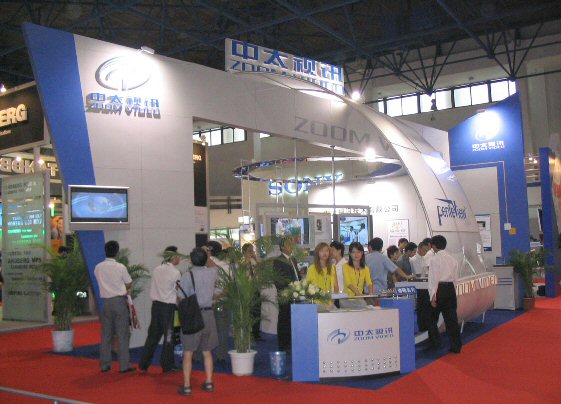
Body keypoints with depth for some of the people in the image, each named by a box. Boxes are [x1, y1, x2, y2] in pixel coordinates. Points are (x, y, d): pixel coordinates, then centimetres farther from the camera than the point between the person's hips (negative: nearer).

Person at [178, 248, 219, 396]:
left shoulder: (187, 275, -13)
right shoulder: (212, 273, 0)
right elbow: (214, 266, 26)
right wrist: (206, 255, 34)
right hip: (208, 313, 4)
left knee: (188, 352, 3)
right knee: (207, 351, 15)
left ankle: (186, 386, 5)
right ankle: (209, 383, 21)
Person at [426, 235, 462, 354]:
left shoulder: (435, 259, -10)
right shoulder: (452, 259, 9)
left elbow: (434, 279, -13)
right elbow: (456, 278, 11)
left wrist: (433, 297, -12)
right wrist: (452, 290, 17)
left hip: (440, 289, -6)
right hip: (451, 289, 6)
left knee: (432, 318, 10)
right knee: (451, 318, 8)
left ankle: (435, 343, 13)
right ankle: (456, 346, 8)